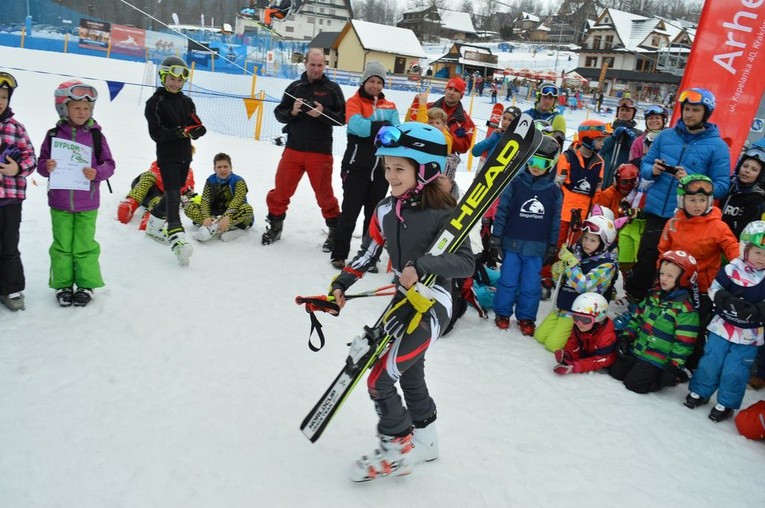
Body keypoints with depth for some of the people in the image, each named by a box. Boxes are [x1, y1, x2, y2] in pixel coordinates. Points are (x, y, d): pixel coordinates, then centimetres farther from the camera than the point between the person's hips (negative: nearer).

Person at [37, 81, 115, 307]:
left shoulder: (96, 135, -2)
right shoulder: (54, 135, 1)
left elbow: (109, 165, -1)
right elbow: (41, 162, 6)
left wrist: (97, 173, -20)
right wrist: (47, 167, -16)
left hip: (87, 203, -1)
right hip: (60, 202, 2)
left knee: (84, 245, 6)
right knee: (62, 246, 11)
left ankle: (86, 284, 19)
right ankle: (62, 284, 23)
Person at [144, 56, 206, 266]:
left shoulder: (186, 101, 10)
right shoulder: (155, 103, -7)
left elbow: (198, 128, 6)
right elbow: (156, 134, -15)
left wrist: (196, 130, -18)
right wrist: (180, 131, -25)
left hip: (185, 155, 6)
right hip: (167, 156, -6)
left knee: (175, 193, 18)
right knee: (173, 195, -17)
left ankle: (154, 223, 40)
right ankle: (177, 237, -28)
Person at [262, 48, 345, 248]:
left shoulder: (332, 88, 2)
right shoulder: (295, 87, 8)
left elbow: (342, 117, -1)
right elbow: (279, 113, 10)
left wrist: (322, 113, -17)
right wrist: (292, 112, -11)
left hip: (320, 152, -2)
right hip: (293, 149, 3)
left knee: (324, 194, 4)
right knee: (280, 190, 5)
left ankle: (335, 230, 21)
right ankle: (275, 226, 23)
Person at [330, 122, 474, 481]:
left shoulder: (442, 213, -20)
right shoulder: (386, 210, 0)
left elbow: (466, 262, -27)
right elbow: (368, 254, 10)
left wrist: (422, 266, -40)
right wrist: (341, 284, 3)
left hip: (433, 305, -8)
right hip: (403, 299, 8)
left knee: (380, 379, -7)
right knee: (410, 374, 21)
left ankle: (399, 451, 15)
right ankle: (425, 440, 44)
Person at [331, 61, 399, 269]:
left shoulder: (390, 107, 12)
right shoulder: (354, 102, -2)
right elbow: (357, 126, -20)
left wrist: (370, 128, -18)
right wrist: (384, 126, -12)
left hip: (381, 169, 5)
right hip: (357, 167, -4)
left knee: (374, 213, 12)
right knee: (350, 212, -1)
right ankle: (339, 255, 11)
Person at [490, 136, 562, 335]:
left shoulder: (554, 191, 2)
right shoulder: (515, 184, -4)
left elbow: (555, 221, 8)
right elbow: (502, 212, -1)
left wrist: (552, 247, 9)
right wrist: (495, 239, -2)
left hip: (537, 248, 1)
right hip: (512, 244, -1)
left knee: (531, 285, 6)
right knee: (508, 281, 5)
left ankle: (526, 317, 23)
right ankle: (502, 312, 23)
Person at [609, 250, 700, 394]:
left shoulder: (685, 309, -18)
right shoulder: (654, 295, 6)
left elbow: (684, 342, -17)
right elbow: (637, 317, 14)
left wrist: (675, 366, -16)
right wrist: (626, 337, 6)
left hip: (657, 359, -7)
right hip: (636, 349, 7)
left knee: (633, 384, -13)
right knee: (615, 371, 6)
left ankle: (664, 378, 8)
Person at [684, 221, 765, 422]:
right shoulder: (732, 269, -9)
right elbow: (715, 289, -6)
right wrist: (728, 301, -24)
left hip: (749, 335, 0)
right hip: (723, 326, 1)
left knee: (734, 371, 3)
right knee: (711, 361, 10)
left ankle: (726, 403, 22)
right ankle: (700, 392, 30)